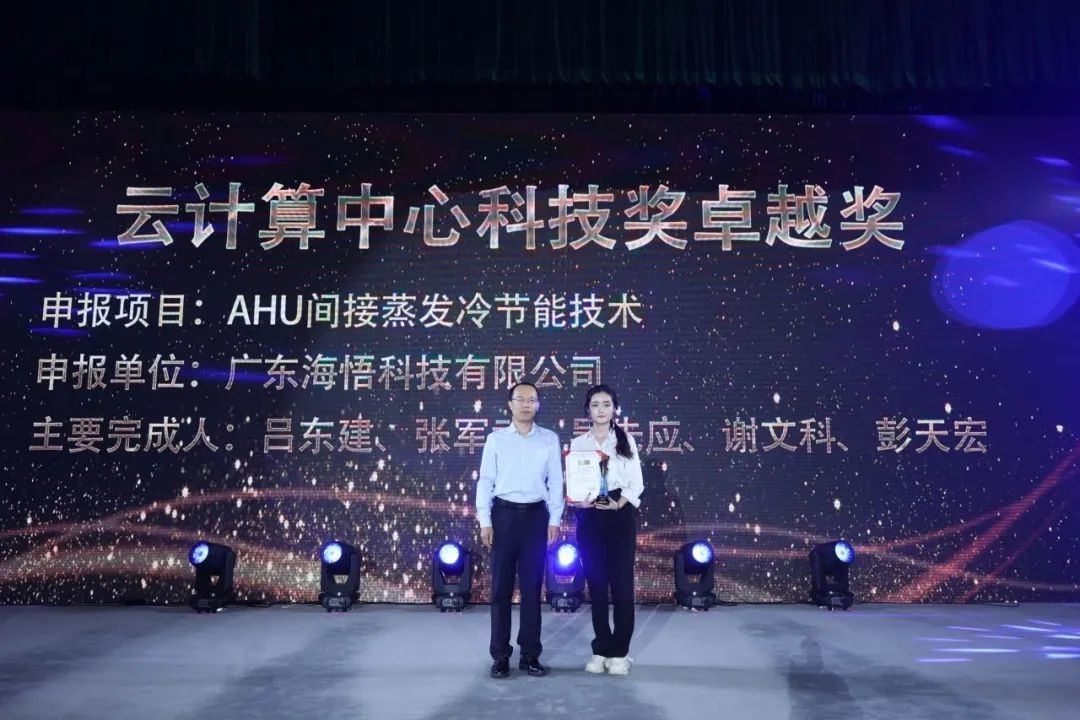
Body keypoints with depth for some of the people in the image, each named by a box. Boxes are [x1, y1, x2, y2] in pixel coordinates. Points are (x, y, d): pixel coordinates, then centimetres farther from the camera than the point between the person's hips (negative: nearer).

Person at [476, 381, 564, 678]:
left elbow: (555, 481, 5)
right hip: (504, 514, 0)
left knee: (532, 587, 6)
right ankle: (500, 655, 13)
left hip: (536, 515, 1)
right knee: (501, 587, 4)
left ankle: (530, 654, 16)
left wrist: (554, 520, -1)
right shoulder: (496, 439, 3)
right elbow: (485, 481, 2)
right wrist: (485, 521, -4)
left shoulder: (550, 439, 5)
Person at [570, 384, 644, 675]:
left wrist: (619, 504, -14)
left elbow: (636, 482, 2)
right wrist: (578, 500, -16)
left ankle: (619, 652, 7)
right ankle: (601, 649, 16)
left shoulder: (626, 441, 4)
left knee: (622, 582, -3)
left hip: (621, 515, -1)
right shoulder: (578, 443, 7)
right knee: (596, 583, 5)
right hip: (589, 517, 1)